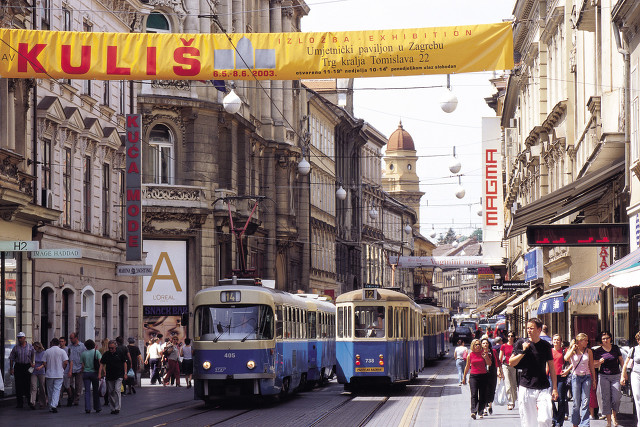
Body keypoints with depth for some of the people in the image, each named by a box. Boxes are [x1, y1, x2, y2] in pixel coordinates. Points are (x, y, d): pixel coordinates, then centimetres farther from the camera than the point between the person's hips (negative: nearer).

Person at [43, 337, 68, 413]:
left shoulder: (47, 351, 2)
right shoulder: (62, 351, -2)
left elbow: (44, 363, 1)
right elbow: (66, 362, -9)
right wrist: (62, 370, 6)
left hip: (49, 374, 2)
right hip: (59, 374, -2)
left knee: (50, 391, 12)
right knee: (57, 390, -4)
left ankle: (51, 407, 18)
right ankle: (54, 405, -21)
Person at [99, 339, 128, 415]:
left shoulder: (120, 354, -1)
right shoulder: (106, 354, 3)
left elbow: (124, 363, 6)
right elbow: (102, 364, 3)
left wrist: (125, 373, 1)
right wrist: (99, 373, -8)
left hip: (119, 376, -3)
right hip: (109, 376, 3)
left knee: (117, 390, -15)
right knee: (110, 392, 7)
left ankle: (117, 408, -13)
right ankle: (112, 408, 18)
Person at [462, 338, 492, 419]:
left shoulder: (483, 353, 4)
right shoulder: (470, 355, 4)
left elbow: (489, 364, 2)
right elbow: (467, 366, 14)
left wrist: (485, 357, -17)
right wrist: (464, 377, 18)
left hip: (483, 376, 1)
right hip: (473, 376, -1)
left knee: (482, 395, 3)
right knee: (474, 394, -13)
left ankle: (480, 412, 12)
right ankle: (473, 412, -24)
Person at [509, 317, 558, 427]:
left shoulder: (545, 345, 6)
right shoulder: (521, 343, 4)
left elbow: (551, 367, 10)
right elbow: (511, 363, 2)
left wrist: (554, 388, 5)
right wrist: (523, 351, -11)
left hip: (543, 388, 0)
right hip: (526, 388, 0)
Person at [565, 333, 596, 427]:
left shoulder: (588, 351, 8)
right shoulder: (572, 351, 4)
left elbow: (591, 367, 13)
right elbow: (566, 358, -18)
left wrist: (593, 380, 12)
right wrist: (573, 348, -10)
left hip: (586, 377, 1)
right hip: (576, 377, -1)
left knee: (585, 402, -7)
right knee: (576, 402, 0)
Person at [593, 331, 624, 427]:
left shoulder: (615, 348, 6)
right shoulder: (598, 351, 1)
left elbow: (621, 360, 14)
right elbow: (594, 365, 5)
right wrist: (600, 362, -16)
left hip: (616, 376, 1)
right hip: (603, 376, -1)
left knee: (616, 398, -7)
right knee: (605, 398, -3)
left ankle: (614, 415, 20)